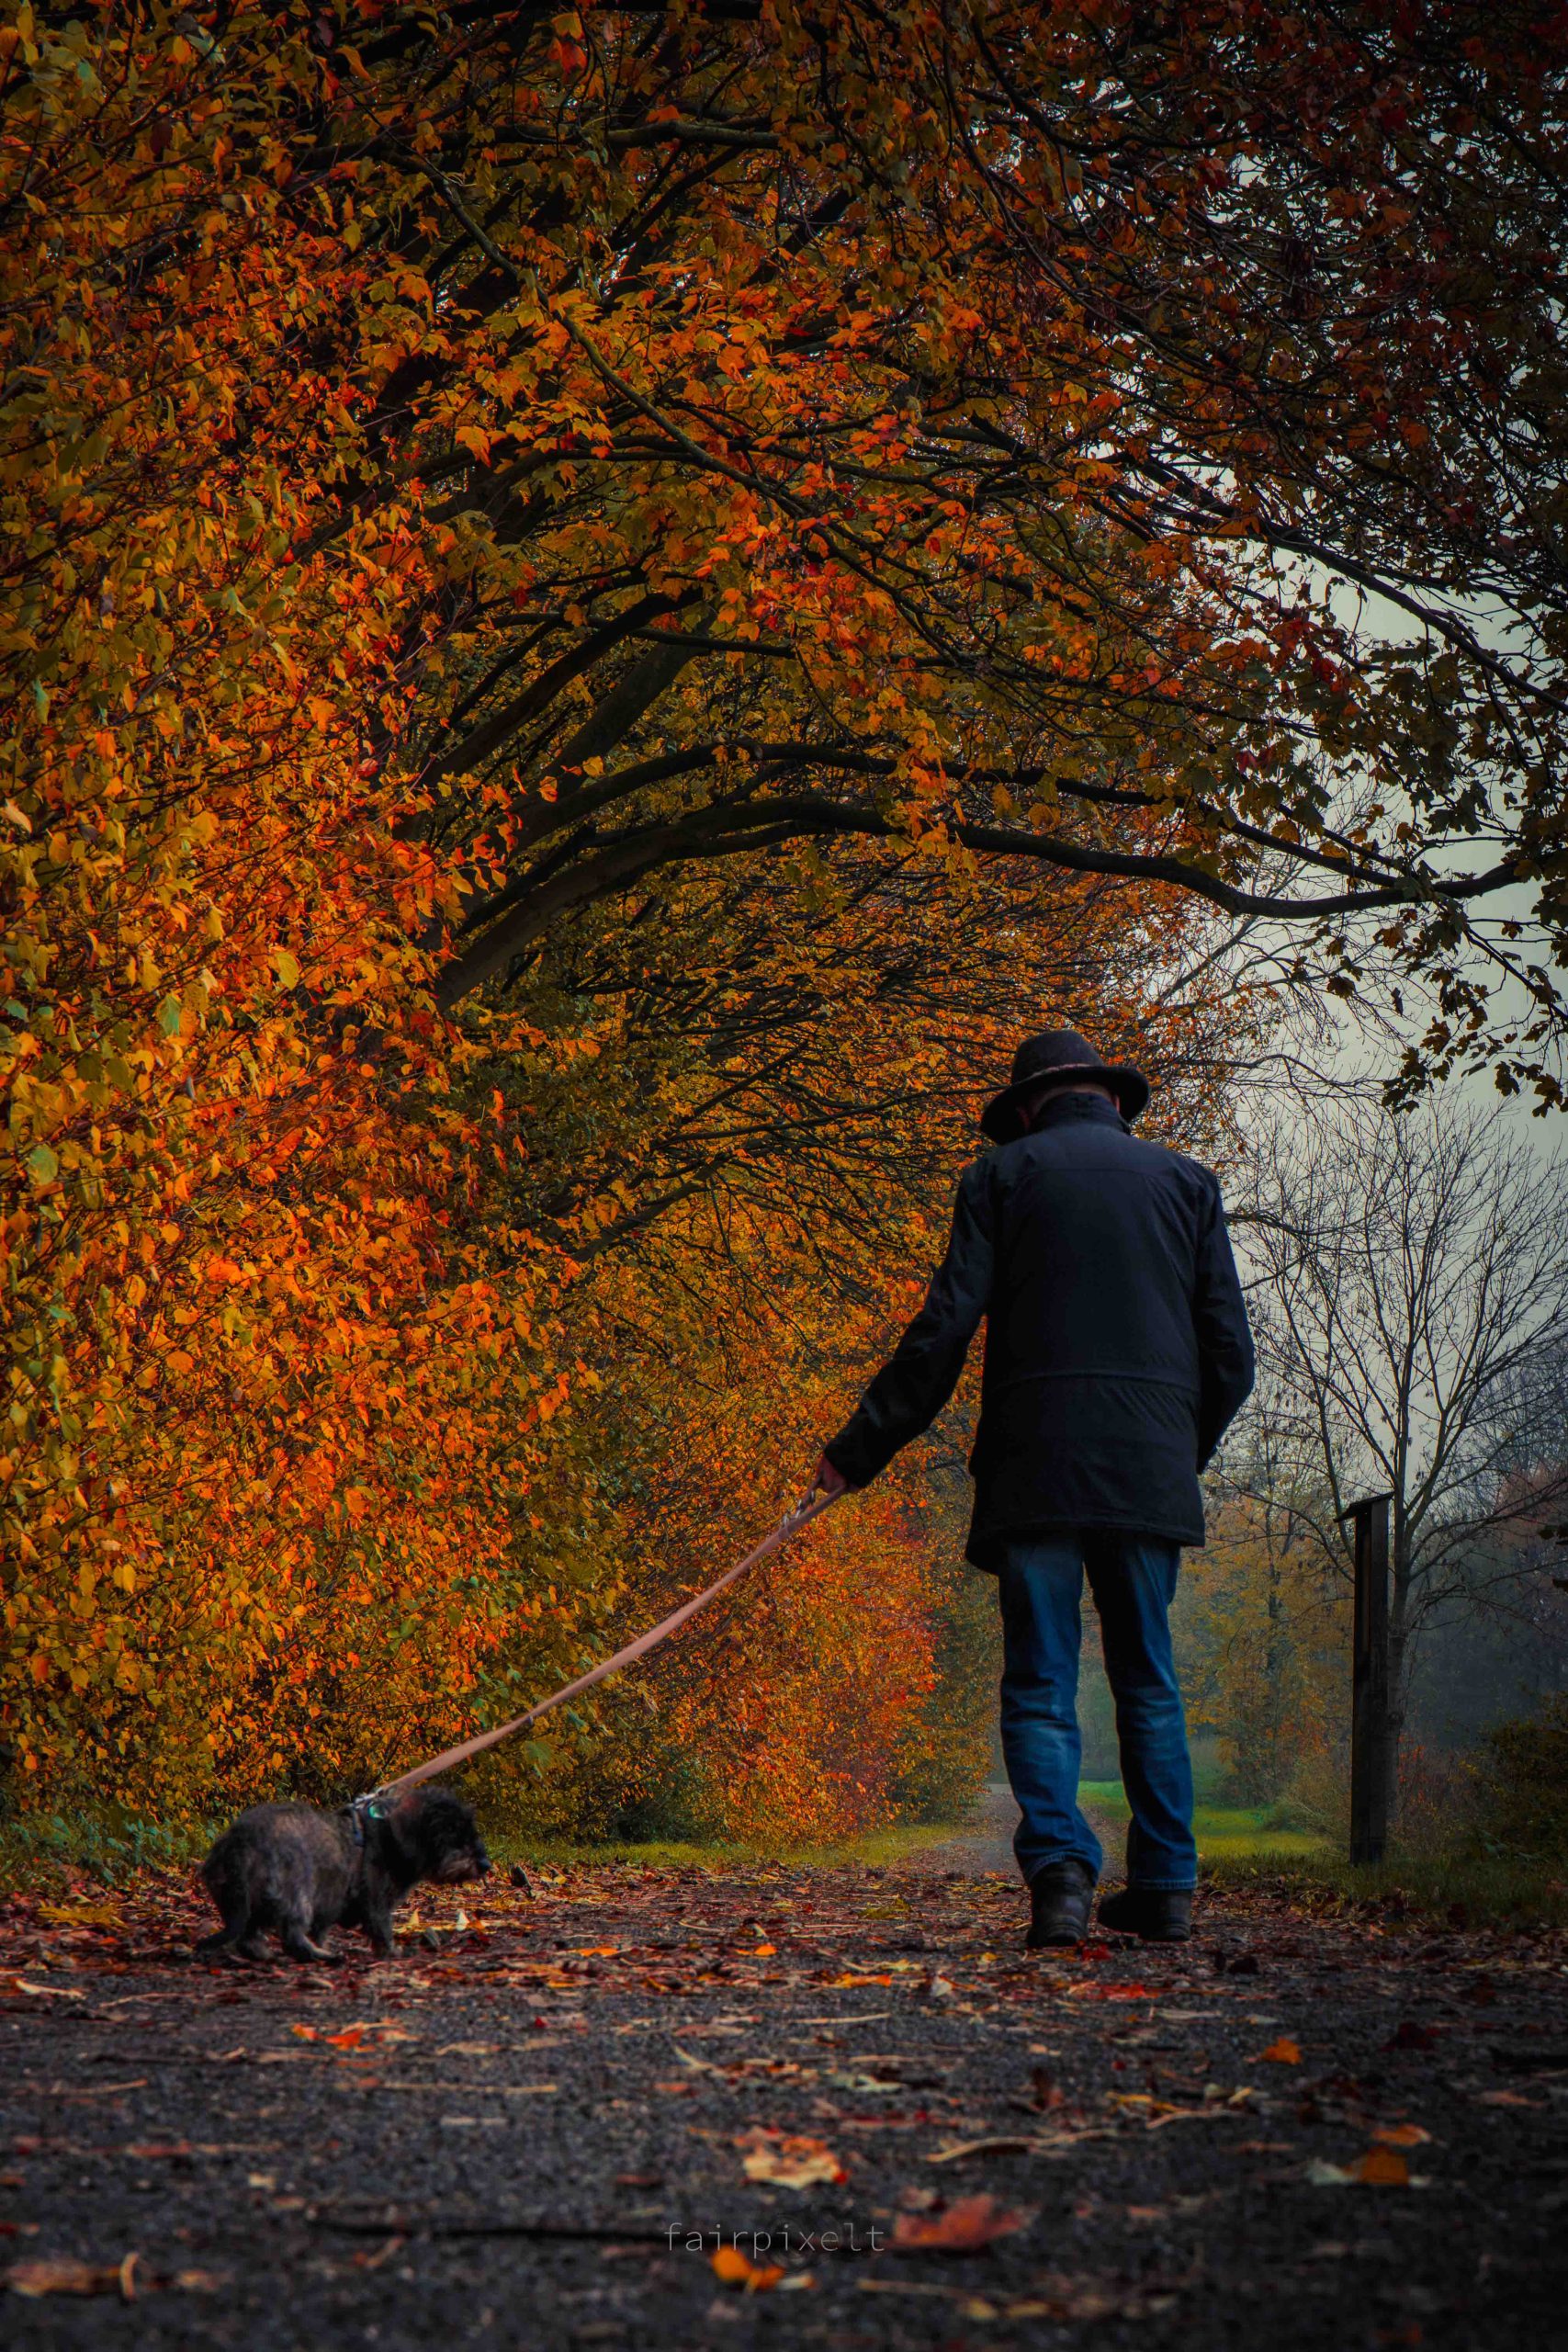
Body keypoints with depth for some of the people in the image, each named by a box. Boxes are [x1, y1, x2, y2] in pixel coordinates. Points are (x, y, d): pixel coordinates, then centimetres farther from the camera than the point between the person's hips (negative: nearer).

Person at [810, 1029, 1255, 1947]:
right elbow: (1230, 1352, 9)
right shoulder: (1187, 1181, 13)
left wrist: (859, 1449, 5)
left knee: (1041, 1686, 0)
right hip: (1150, 1474, 2)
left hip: (1036, 1472, -2)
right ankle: (1166, 1885, 11)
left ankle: (1060, 1867, -16)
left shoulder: (1004, 1176, 7)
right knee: (1149, 1682, 13)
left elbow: (944, 1331, -1)